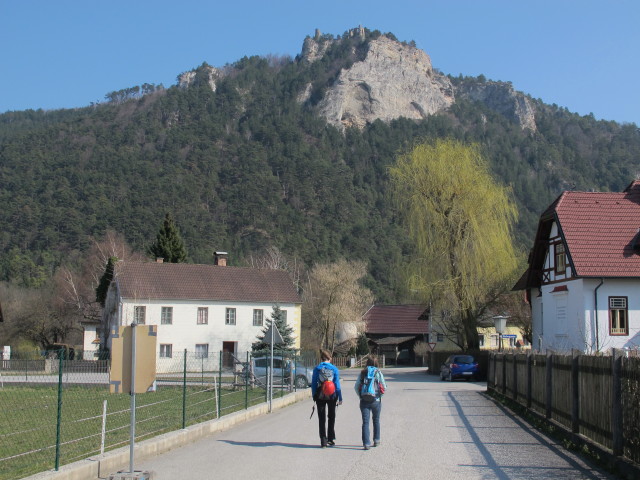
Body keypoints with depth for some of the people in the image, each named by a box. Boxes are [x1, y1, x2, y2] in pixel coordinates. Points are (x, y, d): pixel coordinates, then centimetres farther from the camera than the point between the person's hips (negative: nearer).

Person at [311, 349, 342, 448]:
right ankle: (331, 439, 19)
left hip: (320, 396, 0)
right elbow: (337, 384, -4)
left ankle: (323, 440, -1)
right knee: (331, 418, 15)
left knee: (322, 419, 5)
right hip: (332, 395, 0)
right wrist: (340, 398, 1)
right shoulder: (334, 369, -4)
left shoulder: (317, 368, -2)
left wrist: (314, 396, 6)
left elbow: (313, 383, -1)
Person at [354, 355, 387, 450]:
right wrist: (379, 395, 11)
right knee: (376, 421, 19)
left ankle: (366, 443, -9)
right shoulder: (378, 373, -3)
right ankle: (376, 440, 29)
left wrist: (361, 396, 11)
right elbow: (384, 387, -4)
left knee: (365, 422, 0)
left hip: (364, 401, 0)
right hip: (376, 401, 0)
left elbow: (356, 387, -1)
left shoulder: (362, 373, 1)